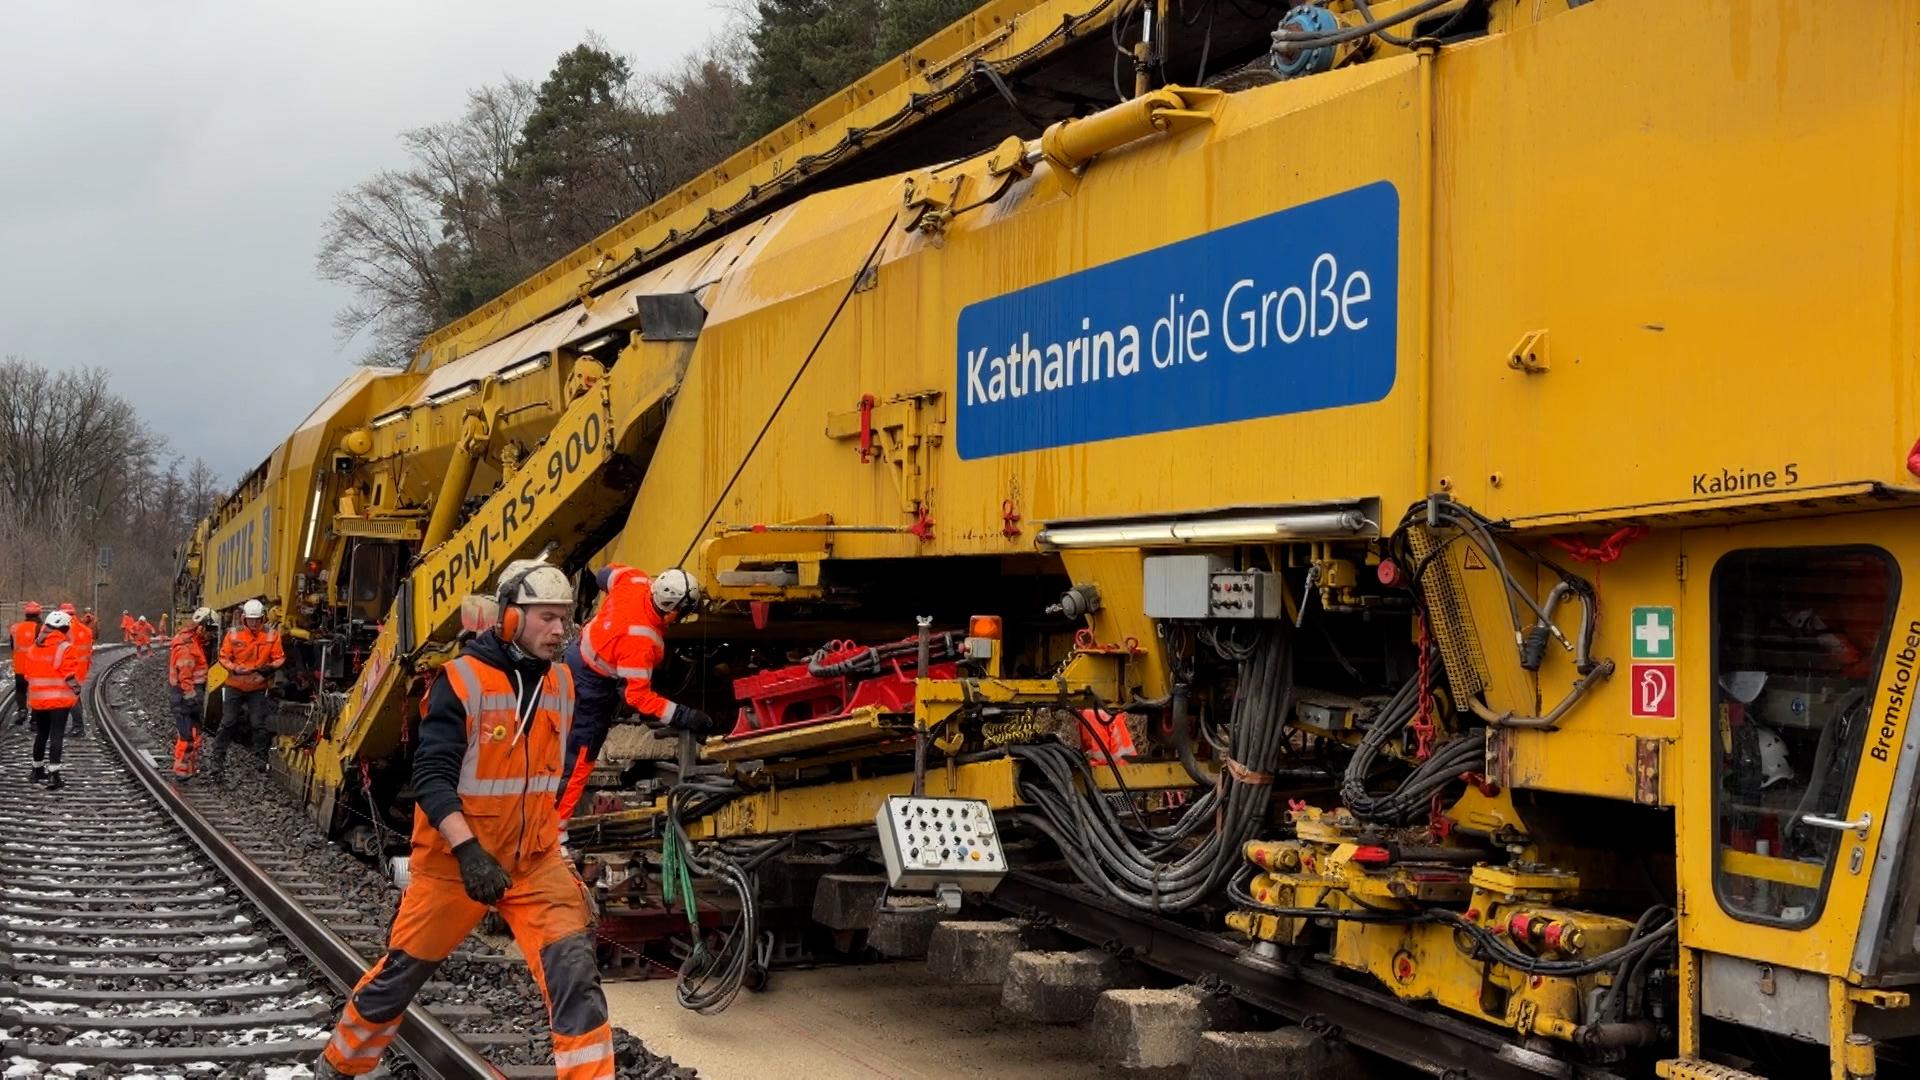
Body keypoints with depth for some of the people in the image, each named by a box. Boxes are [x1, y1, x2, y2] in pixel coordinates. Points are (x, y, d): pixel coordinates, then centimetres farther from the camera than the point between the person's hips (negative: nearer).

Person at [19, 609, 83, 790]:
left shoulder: (33, 648, 7)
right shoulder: (65, 648, -11)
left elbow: (28, 673, 12)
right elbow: (70, 675, -14)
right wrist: (77, 691, 1)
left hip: (37, 699, 5)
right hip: (60, 699, -5)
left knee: (41, 734, 19)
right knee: (56, 735, -5)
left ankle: (37, 770, 30)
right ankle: (53, 775, -13)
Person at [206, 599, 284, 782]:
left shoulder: (271, 635, -6)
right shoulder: (234, 634, -8)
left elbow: (279, 658, -1)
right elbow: (223, 657, -3)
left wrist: (270, 667, -22)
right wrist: (234, 668, -22)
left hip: (258, 687, 0)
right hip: (235, 686, 0)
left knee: (258, 724, 5)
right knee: (227, 724, 2)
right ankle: (218, 762, 8)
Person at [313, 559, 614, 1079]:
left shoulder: (561, 682, 3)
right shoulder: (462, 680, -16)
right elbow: (431, 776, -20)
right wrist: (467, 850, -30)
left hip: (535, 860, 4)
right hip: (454, 861, -4)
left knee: (574, 971, -14)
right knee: (400, 973, 12)